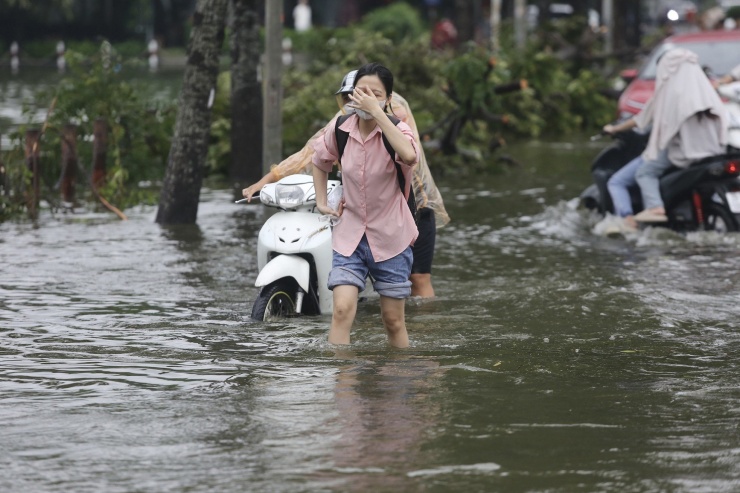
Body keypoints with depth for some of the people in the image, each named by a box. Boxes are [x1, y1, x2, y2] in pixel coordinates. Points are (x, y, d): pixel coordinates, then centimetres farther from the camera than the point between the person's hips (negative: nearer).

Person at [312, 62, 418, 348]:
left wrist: (377, 111, -36)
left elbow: (409, 155, -39)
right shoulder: (342, 131, -2)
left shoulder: (397, 130, -12)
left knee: (393, 321, 8)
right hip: (349, 236, 2)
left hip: (390, 239, -2)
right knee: (342, 310, -16)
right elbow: (319, 162, 21)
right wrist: (321, 202, 10)